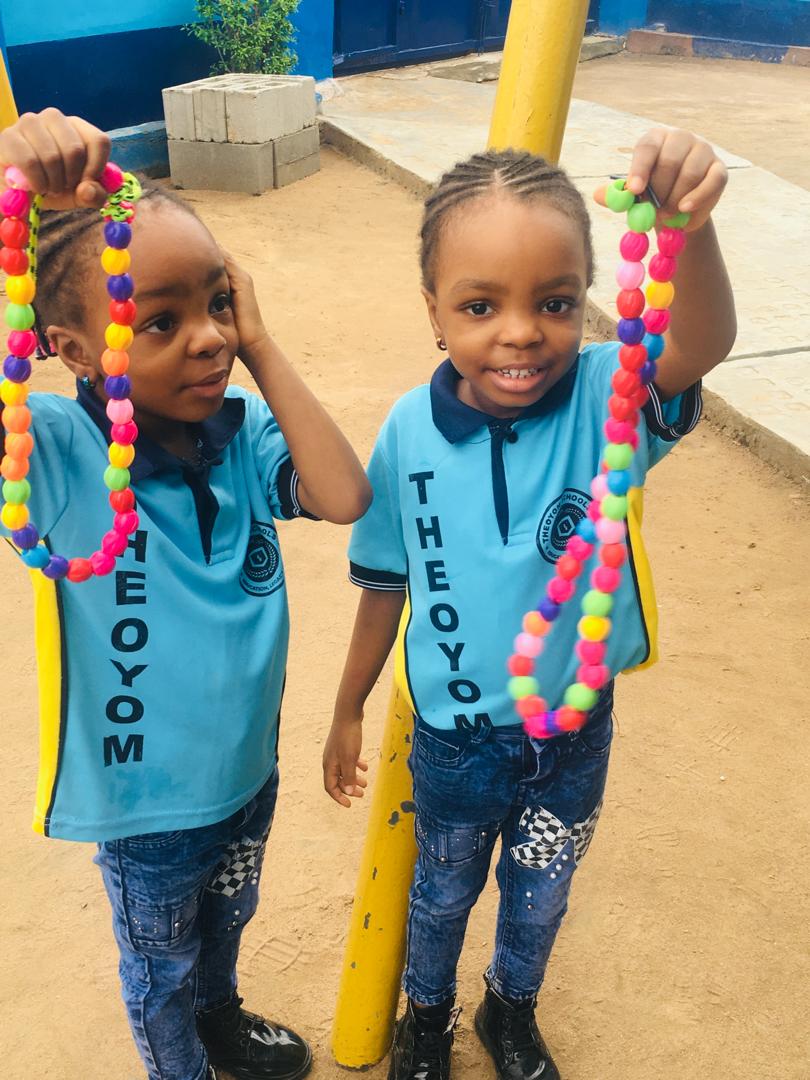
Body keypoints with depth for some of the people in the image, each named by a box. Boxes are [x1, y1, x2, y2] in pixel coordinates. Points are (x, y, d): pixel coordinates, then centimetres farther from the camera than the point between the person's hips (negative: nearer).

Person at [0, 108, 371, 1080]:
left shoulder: (240, 430, -14)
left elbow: (343, 496, -28)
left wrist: (258, 345, -25)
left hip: (248, 764, 4)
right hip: (145, 798, -4)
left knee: (225, 920, 34)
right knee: (161, 971, 25)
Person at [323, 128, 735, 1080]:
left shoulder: (603, 398, -22)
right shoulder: (411, 430, -18)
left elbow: (702, 344, -44)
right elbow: (385, 582, -5)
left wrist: (687, 219, -64)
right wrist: (348, 710, 5)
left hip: (572, 731, 0)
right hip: (453, 738, 0)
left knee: (540, 895, 26)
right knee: (443, 892, 26)